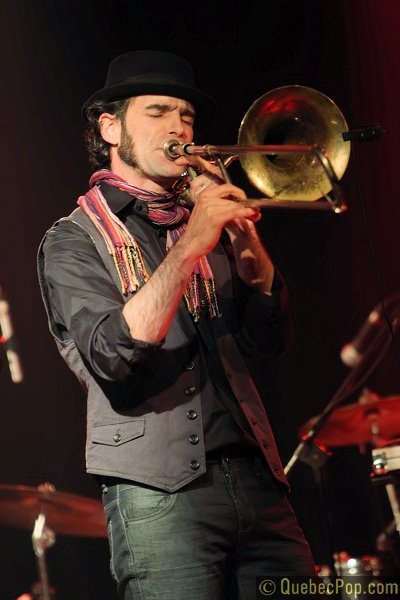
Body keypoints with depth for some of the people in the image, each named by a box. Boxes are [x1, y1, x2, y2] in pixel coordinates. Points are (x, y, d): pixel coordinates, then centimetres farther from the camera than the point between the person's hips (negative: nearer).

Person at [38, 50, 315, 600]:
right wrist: (189, 247, -16)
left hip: (256, 479, 5)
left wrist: (245, 237, -3)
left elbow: (267, 345, 9)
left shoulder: (211, 227, 20)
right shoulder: (75, 240, 5)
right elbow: (112, 356, -12)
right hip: (161, 491, -4)